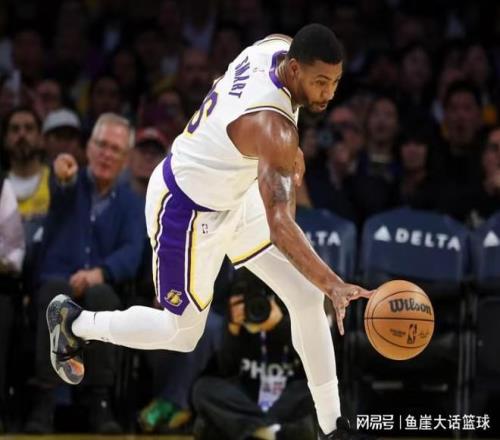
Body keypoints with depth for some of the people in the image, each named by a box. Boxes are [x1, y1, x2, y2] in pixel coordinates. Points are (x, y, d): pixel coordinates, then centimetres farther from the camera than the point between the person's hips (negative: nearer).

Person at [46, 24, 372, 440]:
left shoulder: (275, 45, -13)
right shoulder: (273, 127, -38)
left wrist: (288, 154, 9)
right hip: (187, 210, -9)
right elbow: (278, 225, -45)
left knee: (307, 297, 2)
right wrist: (335, 285, -54)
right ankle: (74, 322, 31)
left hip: (234, 194, 9)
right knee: (181, 334, 8)